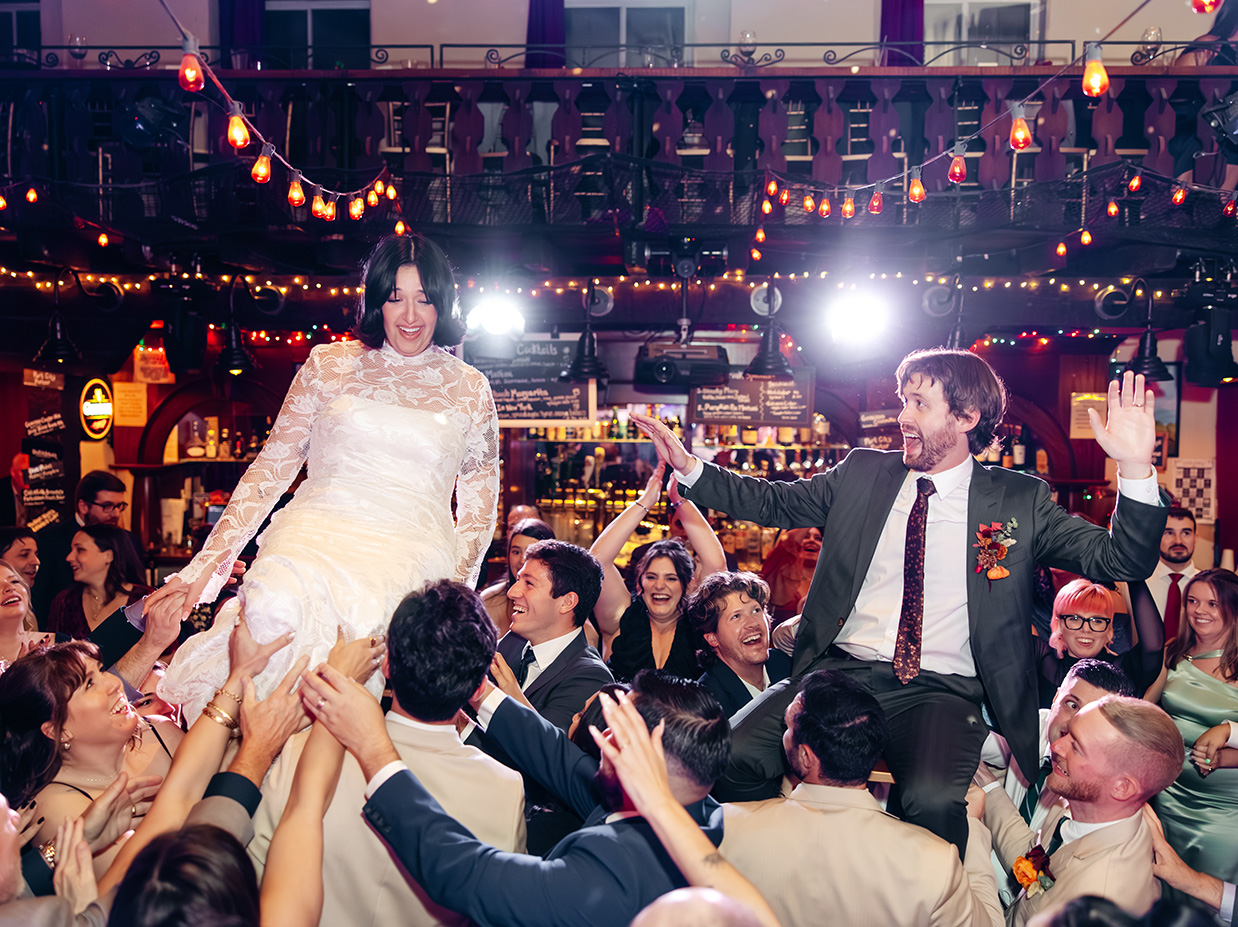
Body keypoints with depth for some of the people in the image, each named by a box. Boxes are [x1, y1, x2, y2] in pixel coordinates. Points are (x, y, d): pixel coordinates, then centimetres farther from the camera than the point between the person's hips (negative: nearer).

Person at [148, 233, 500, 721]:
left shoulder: (469, 388, 15)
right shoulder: (330, 364, 13)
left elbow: (479, 503, 19)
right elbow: (271, 468, 13)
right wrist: (207, 564, 6)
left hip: (412, 557, 0)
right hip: (316, 537, 0)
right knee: (274, 611, -36)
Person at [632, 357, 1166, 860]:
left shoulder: (1021, 501, 6)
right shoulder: (863, 473, 13)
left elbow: (1123, 561, 2)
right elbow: (774, 503, 18)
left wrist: (1135, 466, -14)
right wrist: (687, 466, 6)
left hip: (941, 690, -2)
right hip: (841, 669, 3)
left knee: (933, 801, -34)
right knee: (737, 755, -22)